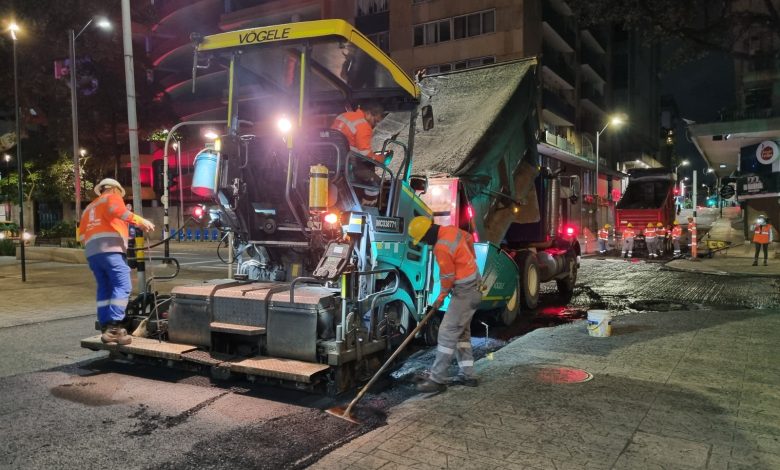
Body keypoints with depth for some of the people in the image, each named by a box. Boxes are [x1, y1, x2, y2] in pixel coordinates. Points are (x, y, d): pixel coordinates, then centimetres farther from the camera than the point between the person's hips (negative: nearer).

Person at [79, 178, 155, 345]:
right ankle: (114, 328, -24)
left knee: (104, 289, 10)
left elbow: (82, 235, 25)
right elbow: (116, 210, -14)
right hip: (110, 249, -8)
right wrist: (140, 221, -18)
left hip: (91, 252, 8)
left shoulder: (89, 208, 33)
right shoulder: (112, 197, 12)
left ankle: (106, 328, 5)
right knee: (122, 287, -13)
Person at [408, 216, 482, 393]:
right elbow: (469, 238, 23)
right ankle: (468, 375, 20)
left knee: (447, 334, -9)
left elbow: (447, 278, -17)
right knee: (462, 332, 16)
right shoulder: (452, 230, 2)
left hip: (465, 293, -10)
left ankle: (437, 379, -5)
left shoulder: (442, 248, -26)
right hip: (473, 287, 10)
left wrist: (440, 298, -1)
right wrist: (469, 261, 34)